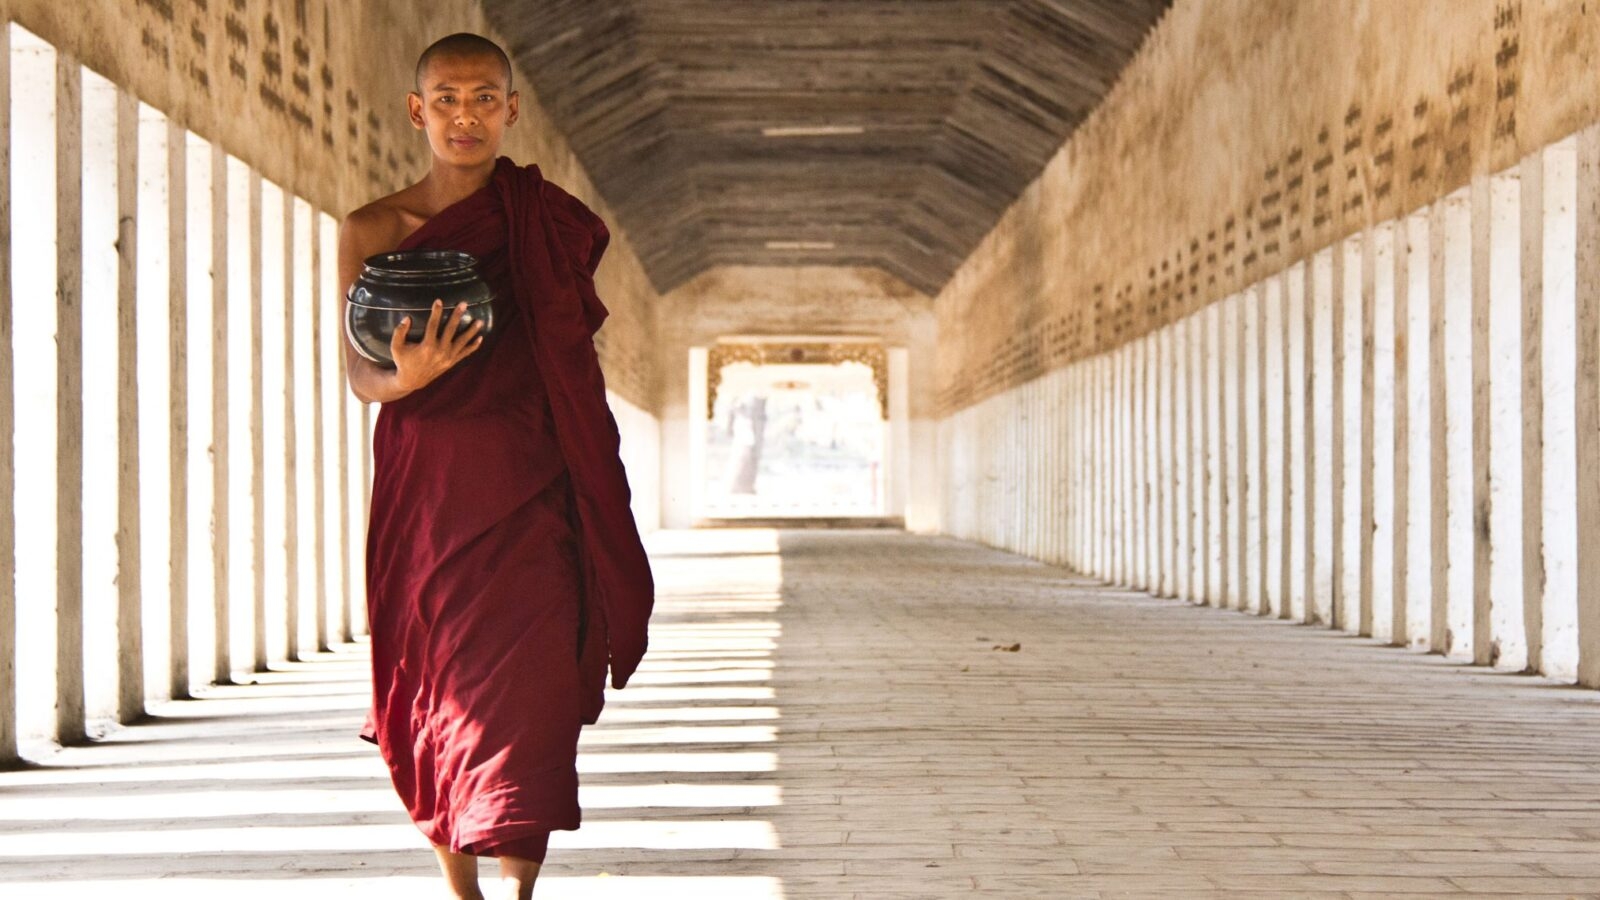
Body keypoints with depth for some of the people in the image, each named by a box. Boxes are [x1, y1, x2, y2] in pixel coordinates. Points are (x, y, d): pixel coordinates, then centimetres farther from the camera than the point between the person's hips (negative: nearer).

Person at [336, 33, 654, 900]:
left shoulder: (549, 224, 7)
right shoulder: (371, 230, 6)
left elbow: (579, 368, 11)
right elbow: (358, 374, 1)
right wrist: (407, 376, -22)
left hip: (527, 493, -1)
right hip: (425, 492, 1)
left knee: (525, 691, -13)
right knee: (436, 694, 4)